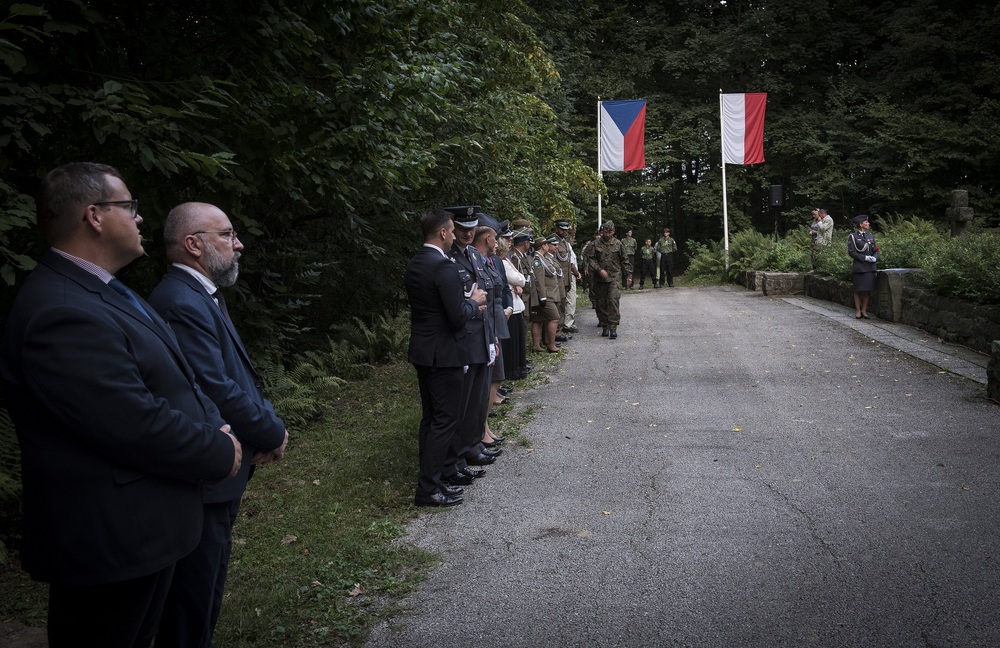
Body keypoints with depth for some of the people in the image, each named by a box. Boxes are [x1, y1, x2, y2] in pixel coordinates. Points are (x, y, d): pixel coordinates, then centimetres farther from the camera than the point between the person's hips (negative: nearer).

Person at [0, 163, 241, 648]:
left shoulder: (104, 293, 9)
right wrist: (222, 454, -14)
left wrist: (215, 425, -4)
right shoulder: (62, 315, -26)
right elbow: (137, 425, -29)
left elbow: (175, 378, 13)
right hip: (109, 541, -10)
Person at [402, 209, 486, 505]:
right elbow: (458, 317, -22)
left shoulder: (414, 264, 9)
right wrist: (473, 302, -2)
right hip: (443, 354, -9)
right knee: (446, 419, -1)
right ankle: (428, 488, 4)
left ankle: (430, 479, 24)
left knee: (431, 418, 16)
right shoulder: (444, 266, -20)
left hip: (422, 352, 9)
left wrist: (468, 306, 15)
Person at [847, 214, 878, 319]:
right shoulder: (853, 236, -3)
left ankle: (864, 311, 13)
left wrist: (874, 257, -9)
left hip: (870, 267, 5)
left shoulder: (870, 235, 12)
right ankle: (858, 311, 10)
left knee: (868, 290, 5)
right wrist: (865, 258, -16)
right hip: (859, 267, -4)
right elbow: (851, 252, -9)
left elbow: (875, 250, 12)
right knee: (858, 290, 1)